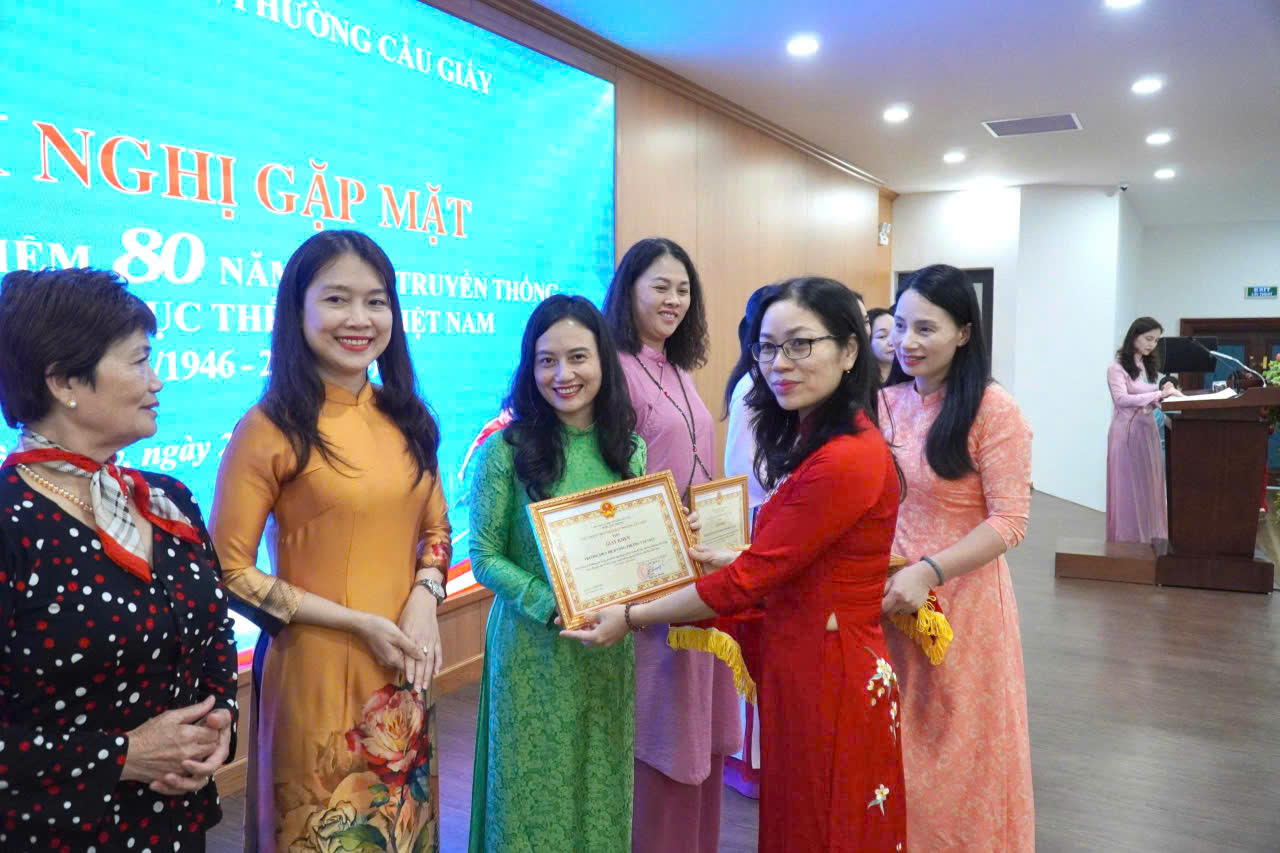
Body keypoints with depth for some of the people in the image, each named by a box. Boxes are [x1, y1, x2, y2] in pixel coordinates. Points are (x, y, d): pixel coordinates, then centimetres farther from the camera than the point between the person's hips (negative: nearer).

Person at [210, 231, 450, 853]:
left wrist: (424, 599, -8)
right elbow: (230, 574, -12)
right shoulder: (270, 428, -13)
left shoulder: (407, 420, 3)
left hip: (404, 672, 5)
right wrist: (358, 622, -16)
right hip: (315, 669, -5)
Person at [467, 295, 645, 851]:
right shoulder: (506, 450, -11)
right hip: (532, 650, -3)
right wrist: (551, 605, -21)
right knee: (535, 793, 10)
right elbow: (484, 558, -9)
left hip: (610, 648, 4)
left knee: (601, 793, 17)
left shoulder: (629, 448, 2)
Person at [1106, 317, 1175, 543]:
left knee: (1149, 486, 7)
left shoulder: (1149, 366, 15)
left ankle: (1148, 538, 14)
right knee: (1128, 488, -3)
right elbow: (1121, 399, -19)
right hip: (1127, 432, -7)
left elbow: (1148, 402, 19)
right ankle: (1128, 540, 4)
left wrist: (1163, 396, -2)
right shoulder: (1117, 367, -7)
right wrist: (1159, 394, -22)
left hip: (1148, 430, 7)